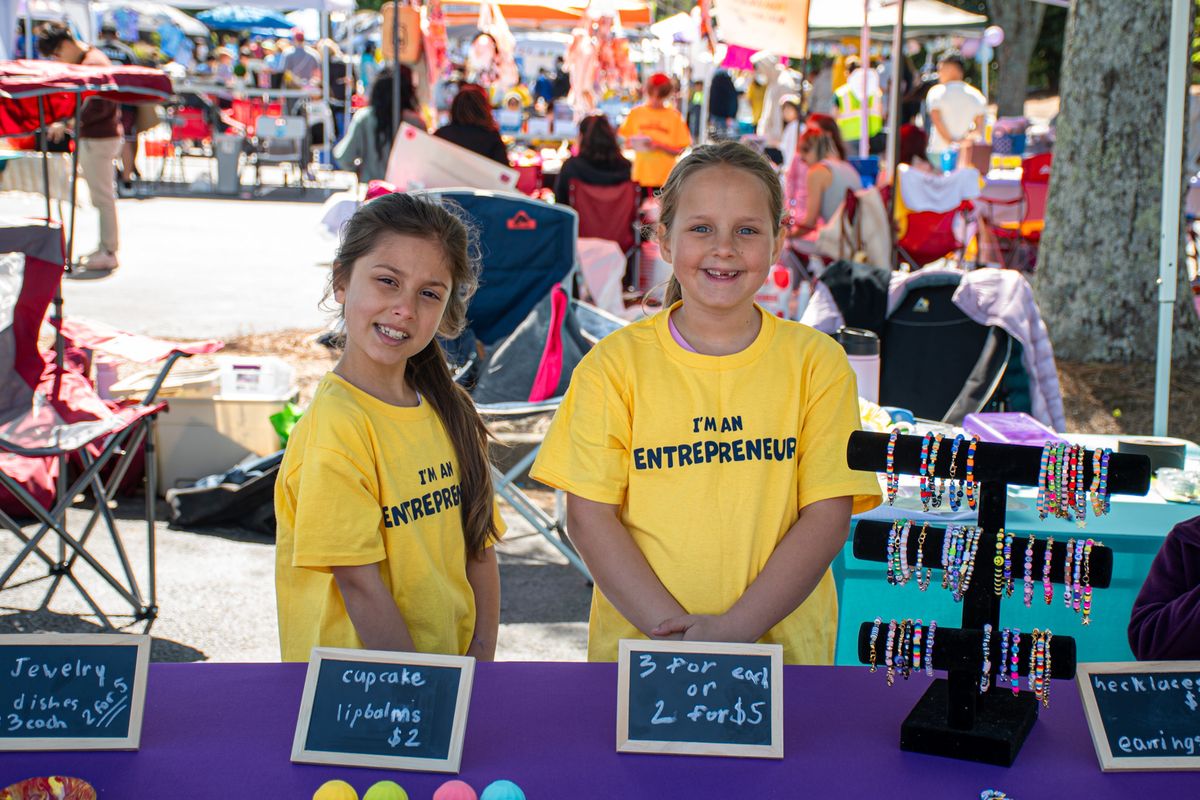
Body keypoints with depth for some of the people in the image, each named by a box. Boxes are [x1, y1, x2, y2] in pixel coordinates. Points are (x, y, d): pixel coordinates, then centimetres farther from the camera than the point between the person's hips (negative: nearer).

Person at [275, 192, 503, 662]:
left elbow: (479, 551, 9)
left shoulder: (448, 411, 7)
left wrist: (480, 661, -2)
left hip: (452, 669, 5)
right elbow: (360, 584, -14)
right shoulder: (336, 428, -13)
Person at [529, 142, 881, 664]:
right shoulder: (616, 362, 2)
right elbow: (588, 514, -1)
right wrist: (671, 627, -12)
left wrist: (735, 629, -12)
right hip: (637, 651, 0)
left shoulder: (816, 362, 3)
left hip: (782, 648, 0)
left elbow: (828, 516, -1)